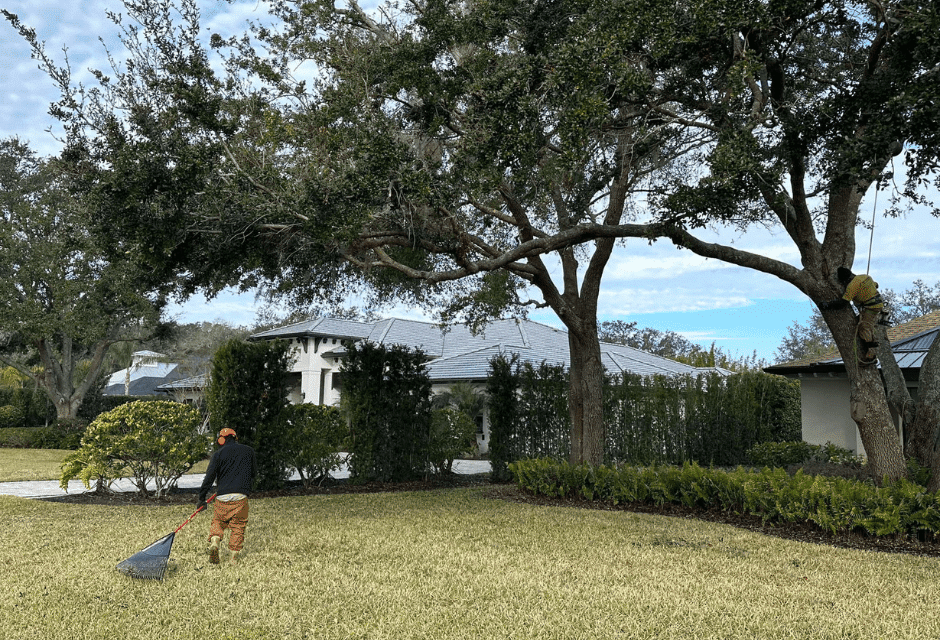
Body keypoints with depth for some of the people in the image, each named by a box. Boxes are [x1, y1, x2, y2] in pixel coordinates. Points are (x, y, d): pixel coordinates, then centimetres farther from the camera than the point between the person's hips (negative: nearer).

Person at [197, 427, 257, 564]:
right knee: (238, 526, 8)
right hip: (241, 496, 0)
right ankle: (234, 556, 5)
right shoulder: (249, 451, 12)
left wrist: (202, 498, 4)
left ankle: (214, 542, -6)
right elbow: (254, 472, 21)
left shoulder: (218, 453, 6)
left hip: (222, 496, 0)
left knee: (217, 522, 17)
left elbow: (210, 476, 0)